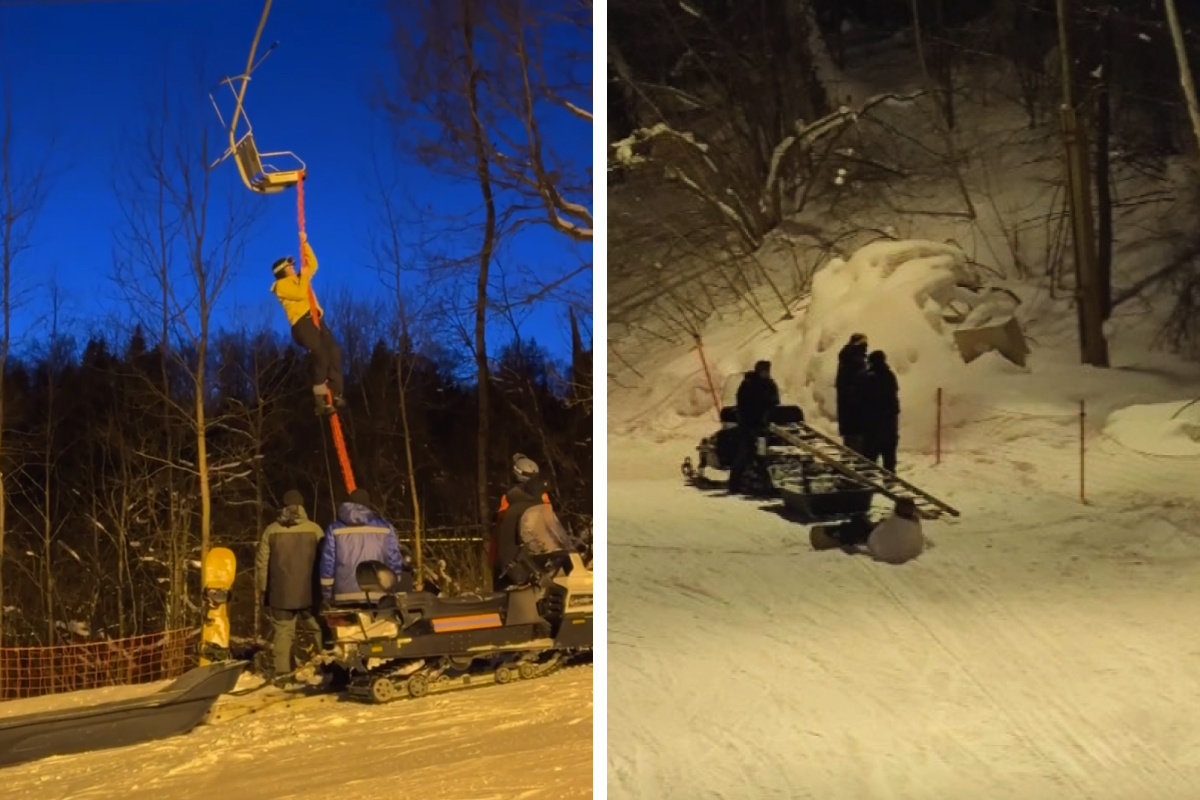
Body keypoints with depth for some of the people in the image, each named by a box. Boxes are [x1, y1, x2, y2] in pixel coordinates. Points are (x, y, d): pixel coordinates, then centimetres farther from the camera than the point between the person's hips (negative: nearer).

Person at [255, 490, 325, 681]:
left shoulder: (271, 530, 0)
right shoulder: (314, 529, -4)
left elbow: (261, 562, 2)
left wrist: (262, 589, 12)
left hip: (280, 594, 1)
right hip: (309, 593, -1)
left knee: (283, 632, 6)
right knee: (317, 630, 8)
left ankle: (282, 672, 2)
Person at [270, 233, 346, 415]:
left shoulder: (299, 279, 27)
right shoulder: (282, 285, 2)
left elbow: (313, 264, 30)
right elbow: (300, 294, -12)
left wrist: (304, 243, 25)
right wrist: (304, 276, 2)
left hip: (315, 319, 8)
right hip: (301, 323, -8)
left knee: (334, 352, -13)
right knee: (321, 357, -22)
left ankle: (335, 395, -14)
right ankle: (320, 400, -19)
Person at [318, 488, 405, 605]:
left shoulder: (335, 529, 5)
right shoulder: (385, 527, 5)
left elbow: (327, 564, 3)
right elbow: (394, 561, 4)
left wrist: (326, 595, 9)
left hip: (345, 597, 0)